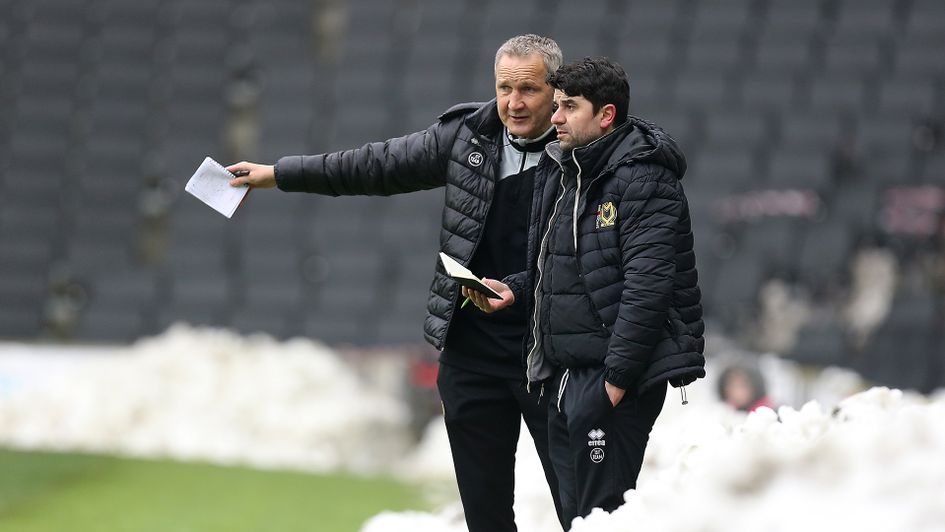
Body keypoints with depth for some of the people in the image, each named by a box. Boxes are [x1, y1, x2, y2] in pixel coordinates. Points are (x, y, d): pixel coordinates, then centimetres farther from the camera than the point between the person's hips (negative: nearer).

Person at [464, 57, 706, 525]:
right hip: (568, 380, 9)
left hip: (616, 379, -9)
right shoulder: (561, 174, 17)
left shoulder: (640, 180, -13)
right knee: (574, 509, 11)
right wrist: (515, 289, 8)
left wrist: (617, 377, -22)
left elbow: (647, 286, -20)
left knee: (600, 510, -11)